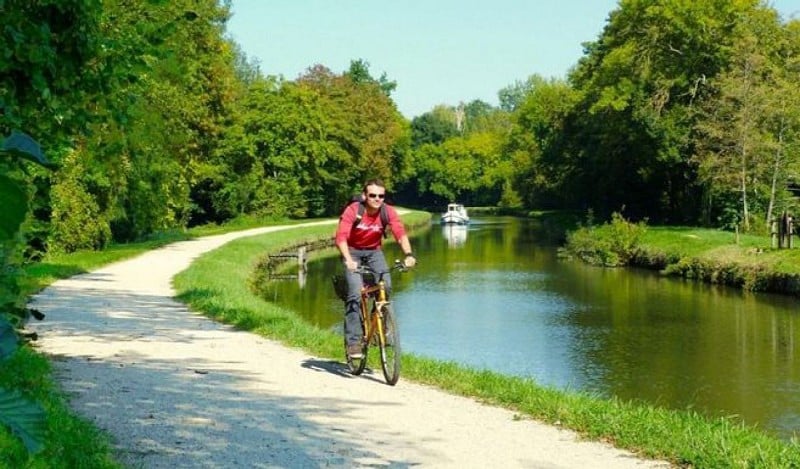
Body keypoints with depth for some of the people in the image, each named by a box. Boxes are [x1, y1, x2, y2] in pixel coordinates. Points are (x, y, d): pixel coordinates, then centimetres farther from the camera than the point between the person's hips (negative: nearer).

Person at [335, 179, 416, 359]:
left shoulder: (388, 212, -17)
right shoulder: (352, 211, -25)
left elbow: (400, 233, -28)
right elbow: (341, 237, -35)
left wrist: (408, 254, -46)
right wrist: (348, 259, -51)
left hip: (374, 251, 3)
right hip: (353, 251, -3)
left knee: (386, 285, -20)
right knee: (355, 292, -19)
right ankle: (353, 341, -15)